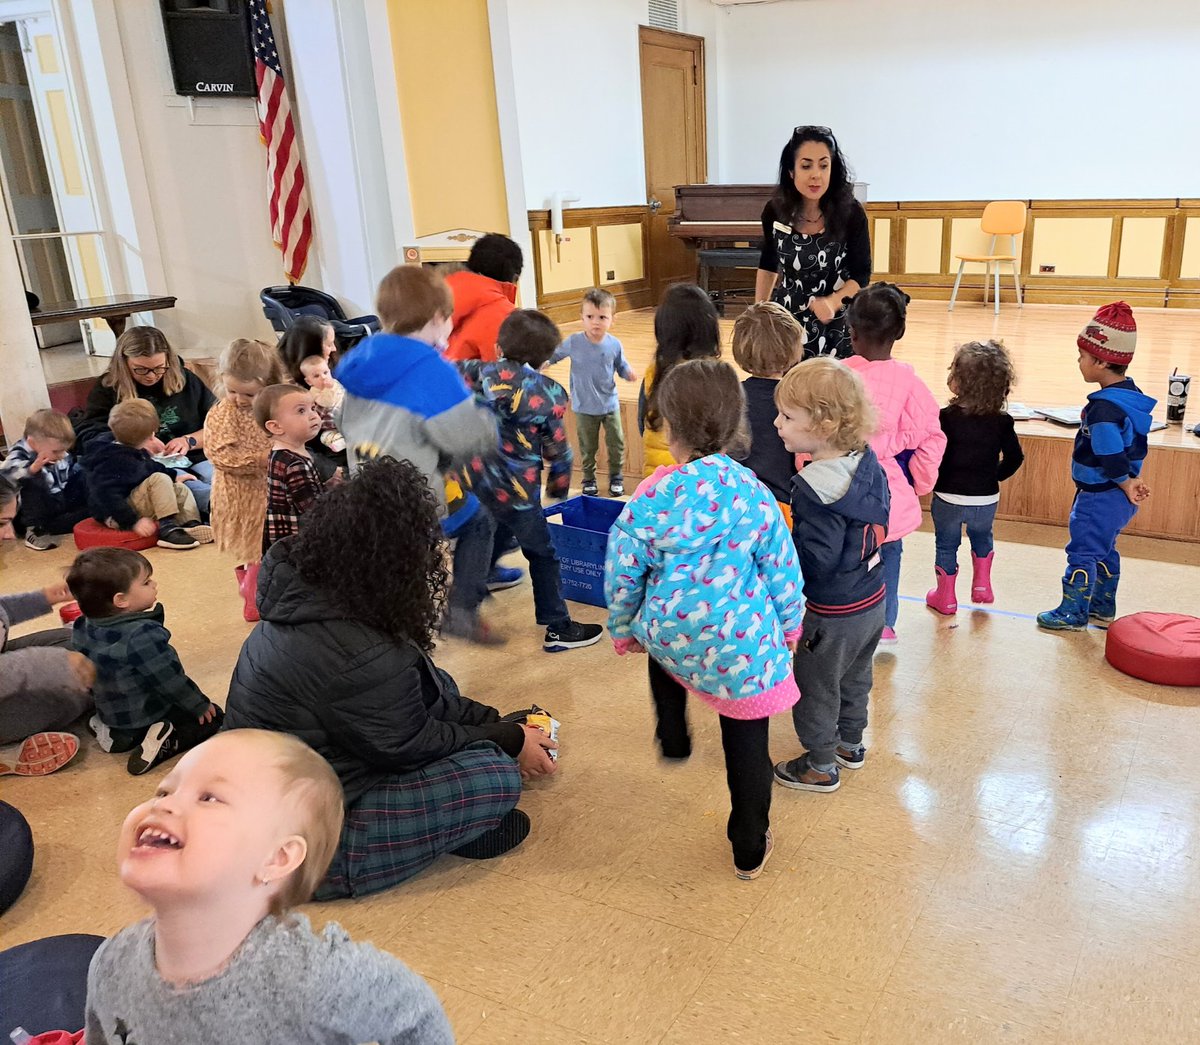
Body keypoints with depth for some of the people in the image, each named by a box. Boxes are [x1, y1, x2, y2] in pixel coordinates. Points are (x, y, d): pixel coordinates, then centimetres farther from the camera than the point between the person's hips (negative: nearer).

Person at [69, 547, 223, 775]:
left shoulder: (83, 629, -6)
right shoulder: (143, 636, -30)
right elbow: (171, 681, -24)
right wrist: (200, 705, -9)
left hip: (109, 713, 8)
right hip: (149, 718, -8)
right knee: (212, 717, 5)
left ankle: (110, 732, 12)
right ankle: (167, 744, -15)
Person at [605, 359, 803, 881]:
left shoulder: (652, 499, -13)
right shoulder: (753, 493, -9)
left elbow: (622, 575, -4)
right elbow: (782, 569, 0)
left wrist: (623, 629, 14)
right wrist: (789, 626, 17)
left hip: (671, 635, 1)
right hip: (743, 643, 0)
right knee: (747, 743, 15)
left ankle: (673, 738, 50)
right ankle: (750, 850, 28)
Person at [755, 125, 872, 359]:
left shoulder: (851, 212, -12)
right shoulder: (775, 211, -6)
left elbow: (861, 274, -6)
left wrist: (833, 302, -24)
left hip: (836, 324, -1)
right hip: (787, 320, 2)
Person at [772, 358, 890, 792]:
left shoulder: (814, 487, -31)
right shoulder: (868, 462, -4)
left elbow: (816, 561, -31)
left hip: (834, 614, -8)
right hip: (873, 598, 9)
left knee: (814, 689, 12)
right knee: (855, 678, 27)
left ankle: (820, 766, 28)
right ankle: (850, 743, 46)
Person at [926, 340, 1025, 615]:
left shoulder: (946, 418, -18)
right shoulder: (1002, 422, -8)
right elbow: (1014, 457, -3)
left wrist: (934, 480, -1)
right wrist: (995, 476, 12)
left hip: (948, 497, -3)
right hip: (986, 499, 3)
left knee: (946, 544, 16)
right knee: (982, 538, 30)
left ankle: (945, 596, 25)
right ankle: (982, 585, 33)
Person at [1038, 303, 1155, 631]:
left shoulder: (1102, 408, -27)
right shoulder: (1132, 395, 3)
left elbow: (1110, 456, -26)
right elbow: (1134, 447, 8)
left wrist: (1125, 484, -10)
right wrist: (1129, 480, 7)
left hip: (1099, 498, -10)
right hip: (1119, 498, 10)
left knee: (1082, 553, 3)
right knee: (1105, 551, 22)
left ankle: (1073, 613, 14)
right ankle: (1103, 607, 35)